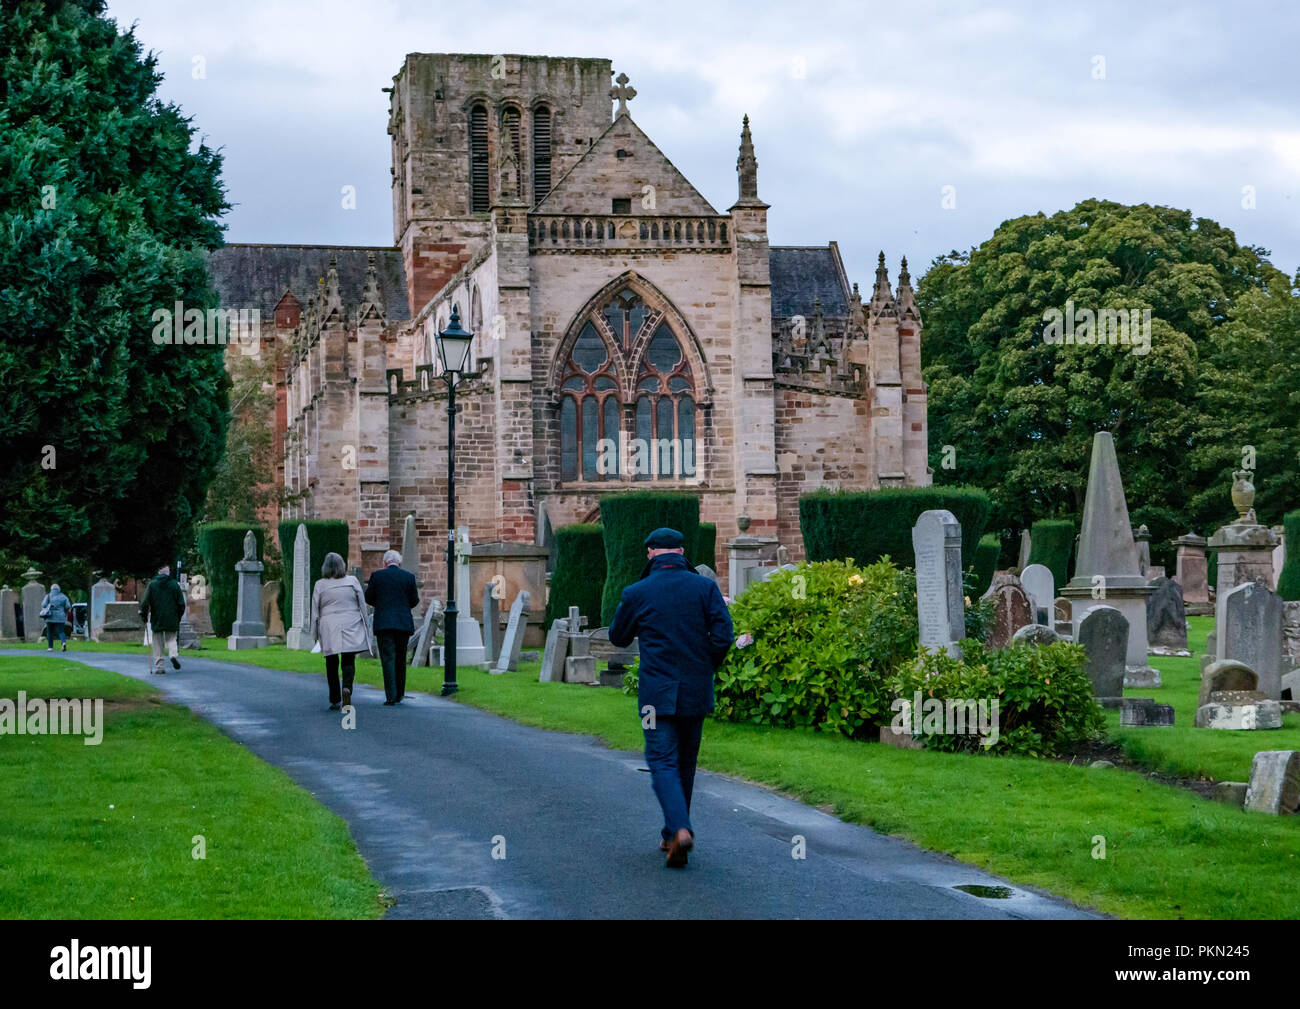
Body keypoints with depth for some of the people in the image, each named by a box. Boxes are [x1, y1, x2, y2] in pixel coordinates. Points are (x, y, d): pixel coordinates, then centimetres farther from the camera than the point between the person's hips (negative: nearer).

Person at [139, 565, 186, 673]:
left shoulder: (152, 584, -1)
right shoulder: (174, 584, 1)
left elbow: (145, 602, -5)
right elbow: (181, 603, 3)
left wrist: (143, 615, 8)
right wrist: (179, 617, 15)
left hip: (157, 619, 0)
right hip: (172, 620, 1)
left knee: (158, 643, 6)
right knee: (171, 639, 14)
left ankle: (160, 666, 3)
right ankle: (173, 654, -15)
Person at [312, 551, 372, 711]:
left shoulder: (320, 585, 1)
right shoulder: (352, 581, 1)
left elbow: (315, 612, 3)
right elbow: (362, 605, 4)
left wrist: (316, 633, 10)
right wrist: (364, 627, 13)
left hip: (329, 630, 0)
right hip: (351, 627, 0)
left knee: (332, 663, 9)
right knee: (349, 661, 2)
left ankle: (334, 701, 8)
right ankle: (347, 687, -26)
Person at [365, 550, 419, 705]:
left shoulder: (377, 575, -1)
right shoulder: (409, 577, 2)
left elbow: (368, 598, 4)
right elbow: (414, 601, 4)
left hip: (383, 623, -2)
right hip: (403, 624, 2)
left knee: (388, 659, -3)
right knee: (400, 659, 14)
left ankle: (391, 696, -11)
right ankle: (399, 695, 21)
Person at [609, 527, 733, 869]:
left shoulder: (637, 593, -4)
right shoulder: (705, 587, -1)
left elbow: (618, 638, 10)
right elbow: (723, 635, -8)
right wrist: (706, 670, 8)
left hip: (657, 692, -3)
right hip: (697, 692, 3)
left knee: (663, 763, -1)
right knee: (685, 763, 16)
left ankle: (680, 829, -23)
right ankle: (671, 835, 24)